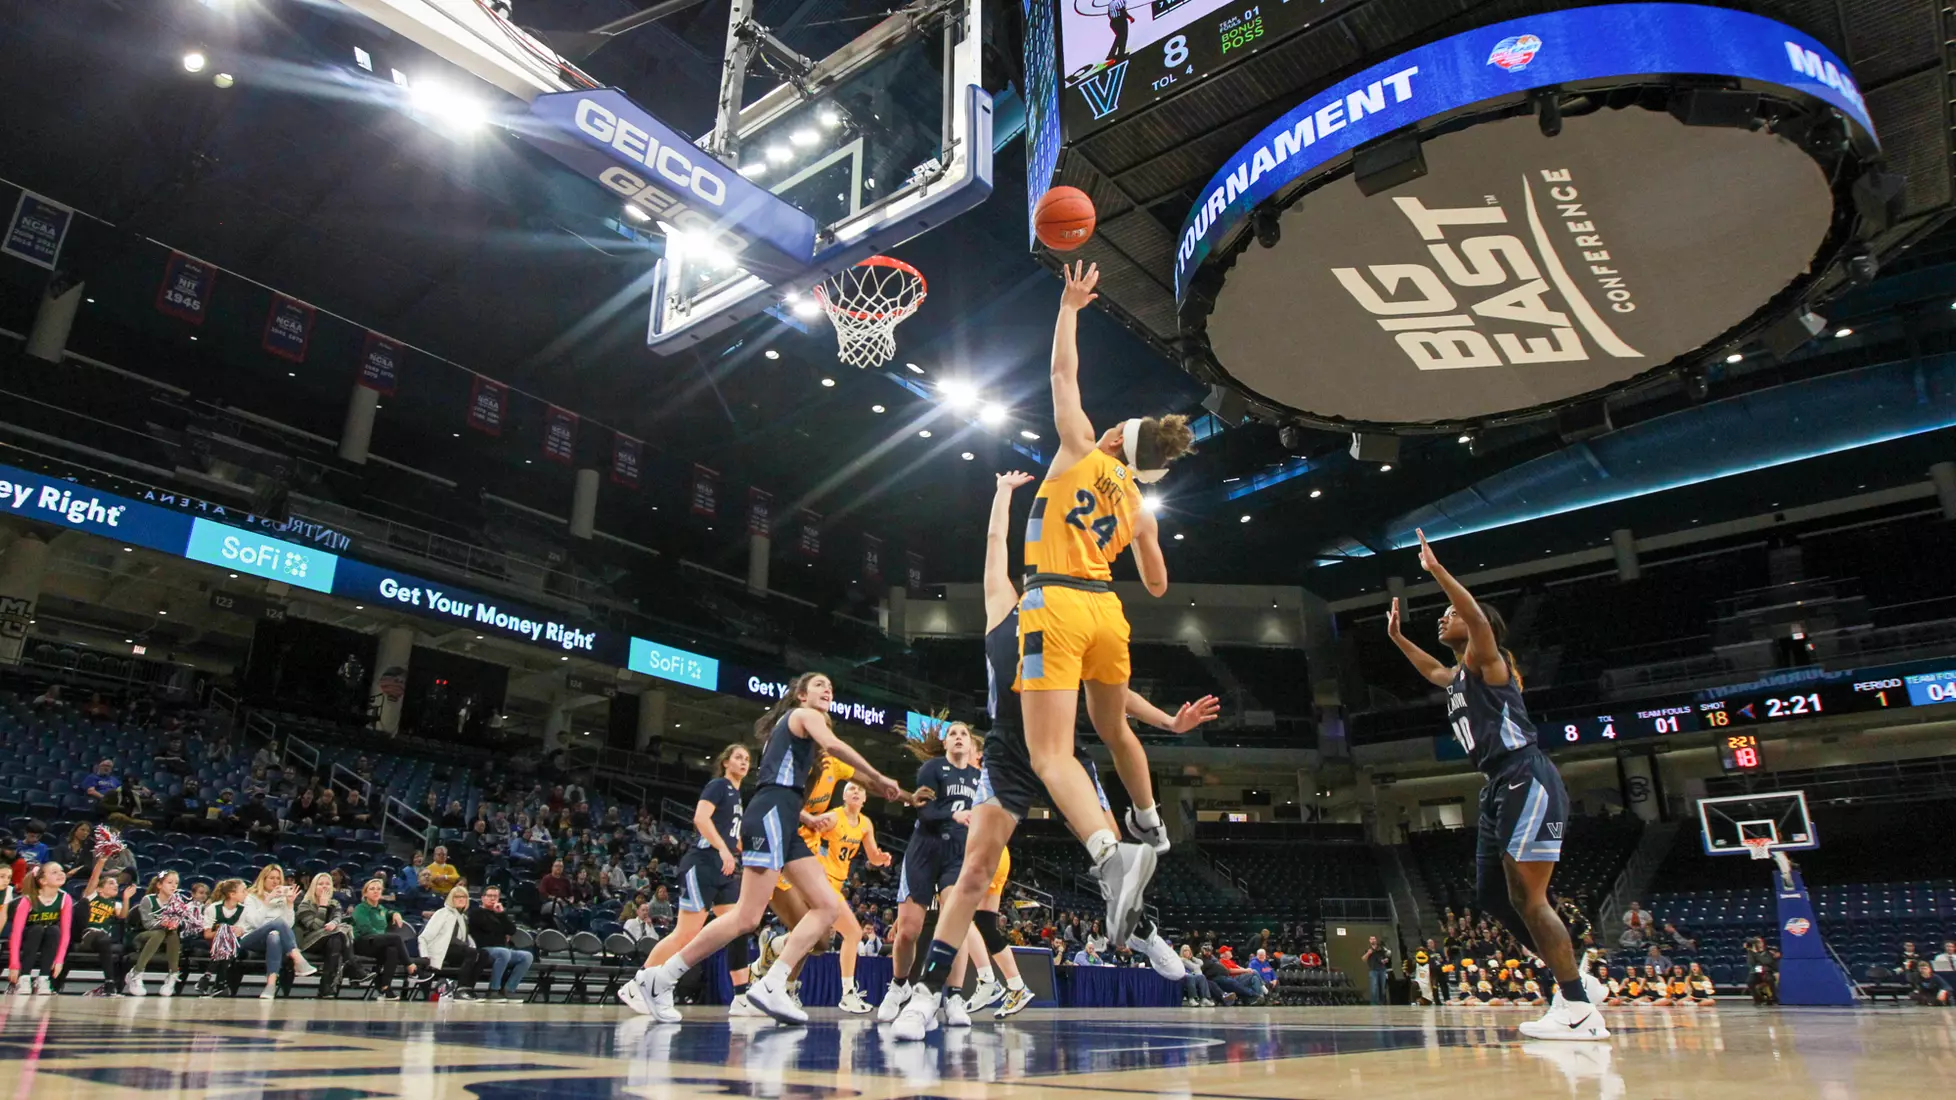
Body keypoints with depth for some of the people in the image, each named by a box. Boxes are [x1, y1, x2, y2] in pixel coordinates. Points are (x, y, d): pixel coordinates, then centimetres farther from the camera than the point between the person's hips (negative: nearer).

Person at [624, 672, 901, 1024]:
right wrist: (878, 778, -10)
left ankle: (771, 986, -6)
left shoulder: (792, 725, 31)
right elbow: (832, 745, -17)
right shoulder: (805, 715, 4)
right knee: (747, 918, -15)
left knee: (827, 906, 1)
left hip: (783, 822, 10)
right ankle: (657, 979, -7)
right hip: (771, 815, -10)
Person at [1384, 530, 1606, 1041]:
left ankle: (1579, 1010, -5)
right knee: (1491, 893, 12)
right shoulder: (1456, 677, 21)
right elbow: (1432, 670, 45)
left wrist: (1436, 569, -27)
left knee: (1526, 896, -11)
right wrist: (1396, 636, 42)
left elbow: (1480, 617, -26)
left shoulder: (1485, 660, -4)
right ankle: (1572, 981, 21)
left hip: (1527, 780, -10)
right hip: (1500, 787, 10)